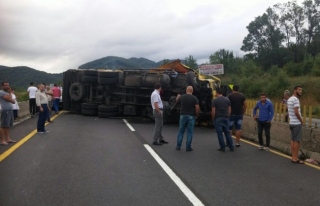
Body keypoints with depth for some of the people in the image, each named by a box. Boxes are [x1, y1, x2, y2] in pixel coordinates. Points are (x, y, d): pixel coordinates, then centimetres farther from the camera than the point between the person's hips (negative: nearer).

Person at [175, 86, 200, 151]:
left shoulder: (181, 97, 1)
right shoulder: (194, 98, -6)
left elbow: (177, 102, 21)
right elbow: (197, 108, -13)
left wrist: (178, 97, 42)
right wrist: (196, 115, 2)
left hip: (183, 115, 2)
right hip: (191, 116, -2)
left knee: (181, 131, 10)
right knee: (190, 132, 3)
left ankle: (178, 146, 12)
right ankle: (188, 147, 4)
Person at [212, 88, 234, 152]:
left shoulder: (215, 100, -7)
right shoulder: (227, 99, 8)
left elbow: (213, 111, -9)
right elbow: (229, 110, 9)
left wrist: (213, 119, 3)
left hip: (218, 118, -4)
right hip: (226, 118, 5)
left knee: (220, 133, 1)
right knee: (227, 132, 10)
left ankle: (222, 147, 3)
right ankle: (231, 147, 12)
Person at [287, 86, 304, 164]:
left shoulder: (289, 99, 13)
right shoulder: (295, 99, -16)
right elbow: (296, 112, -22)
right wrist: (301, 121, -9)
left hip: (291, 122, 9)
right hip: (297, 123, -9)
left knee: (293, 140, 11)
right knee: (297, 141, -4)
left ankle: (293, 157, 15)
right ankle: (295, 158, -1)